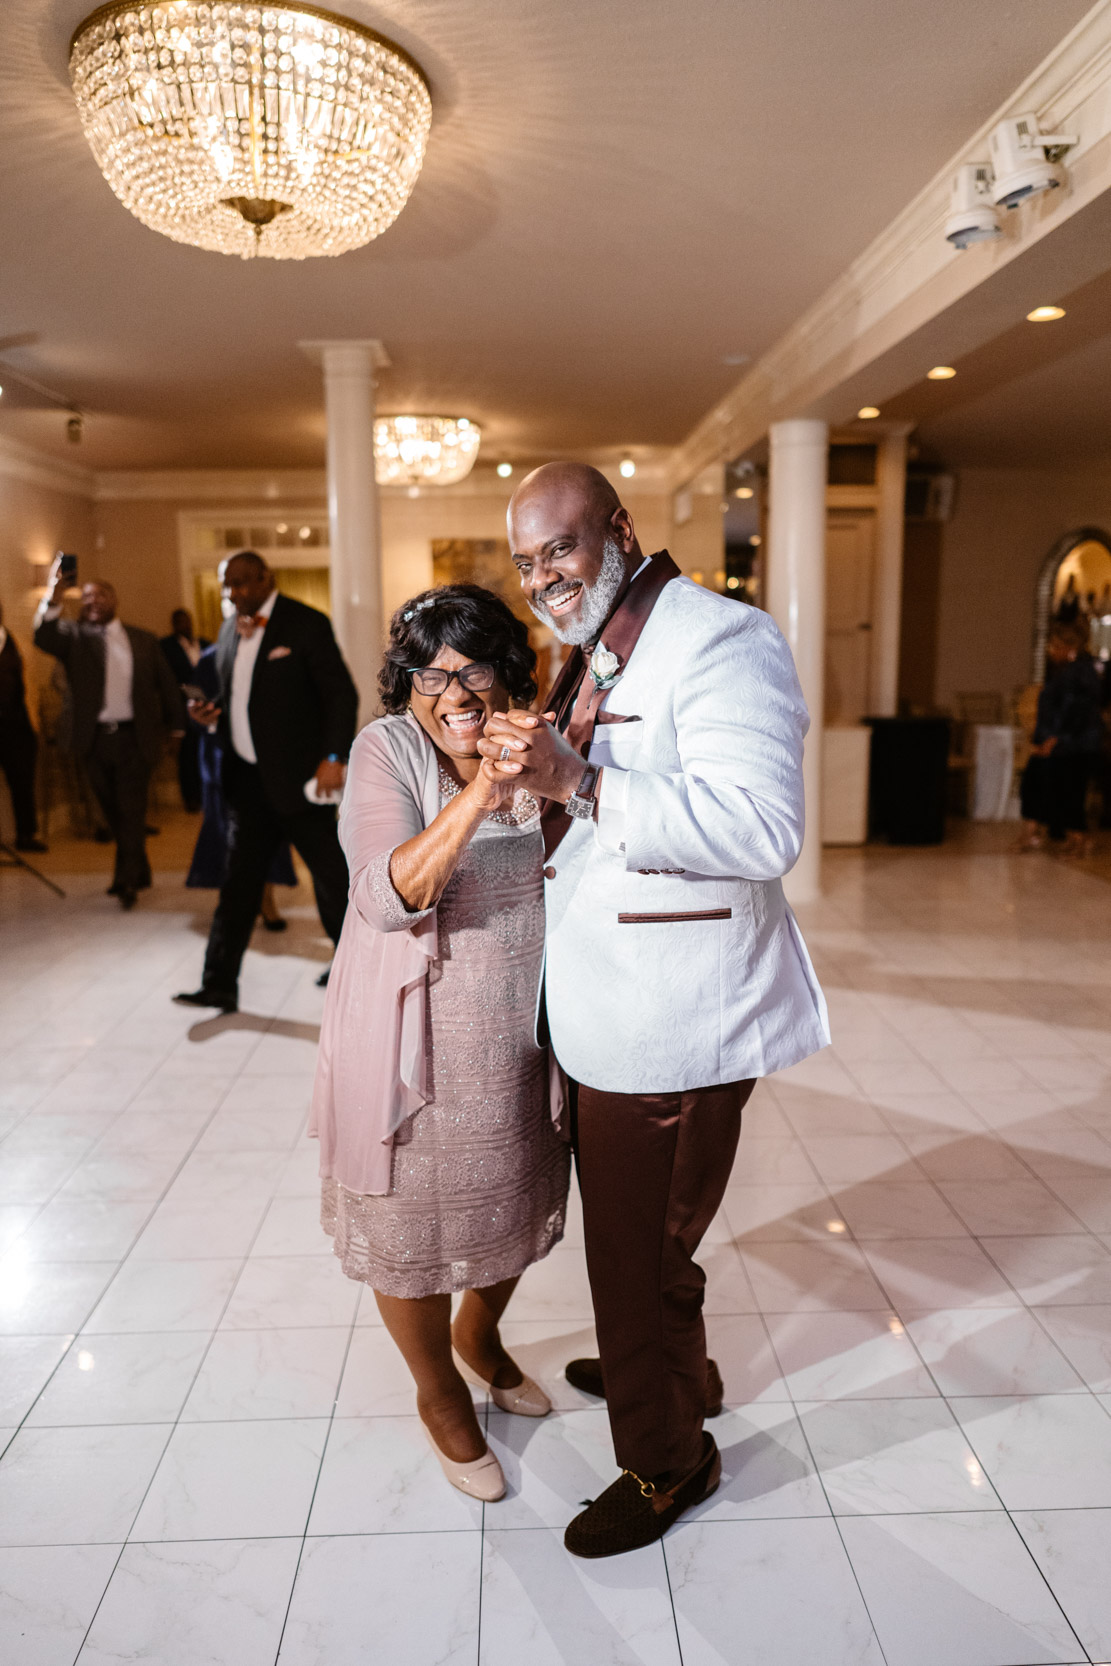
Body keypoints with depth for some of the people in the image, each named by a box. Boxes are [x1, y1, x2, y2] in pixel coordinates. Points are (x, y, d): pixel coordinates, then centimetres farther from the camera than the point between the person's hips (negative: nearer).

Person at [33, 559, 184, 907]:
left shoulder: (144, 640, 6)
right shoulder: (74, 636, 3)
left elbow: (166, 685, 9)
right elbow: (43, 637, -18)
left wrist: (175, 727, 5)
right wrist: (55, 595, -33)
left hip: (134, 738, -1)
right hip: (94, 739, 2)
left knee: (131, 812, -1)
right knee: (113, 813, 11)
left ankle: (127, 879, 10)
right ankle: (140, 874, 27)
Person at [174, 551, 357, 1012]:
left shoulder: (306, 624, -7)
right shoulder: (229, 632, 12)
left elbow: (342, 694, -10)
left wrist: (334, 757, -20)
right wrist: (211, 714, 0)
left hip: (298, 777, -6)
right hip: (249, 779, 6)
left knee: (330, 874, 6)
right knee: (238, 882, 7)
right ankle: (220, 985, 12)